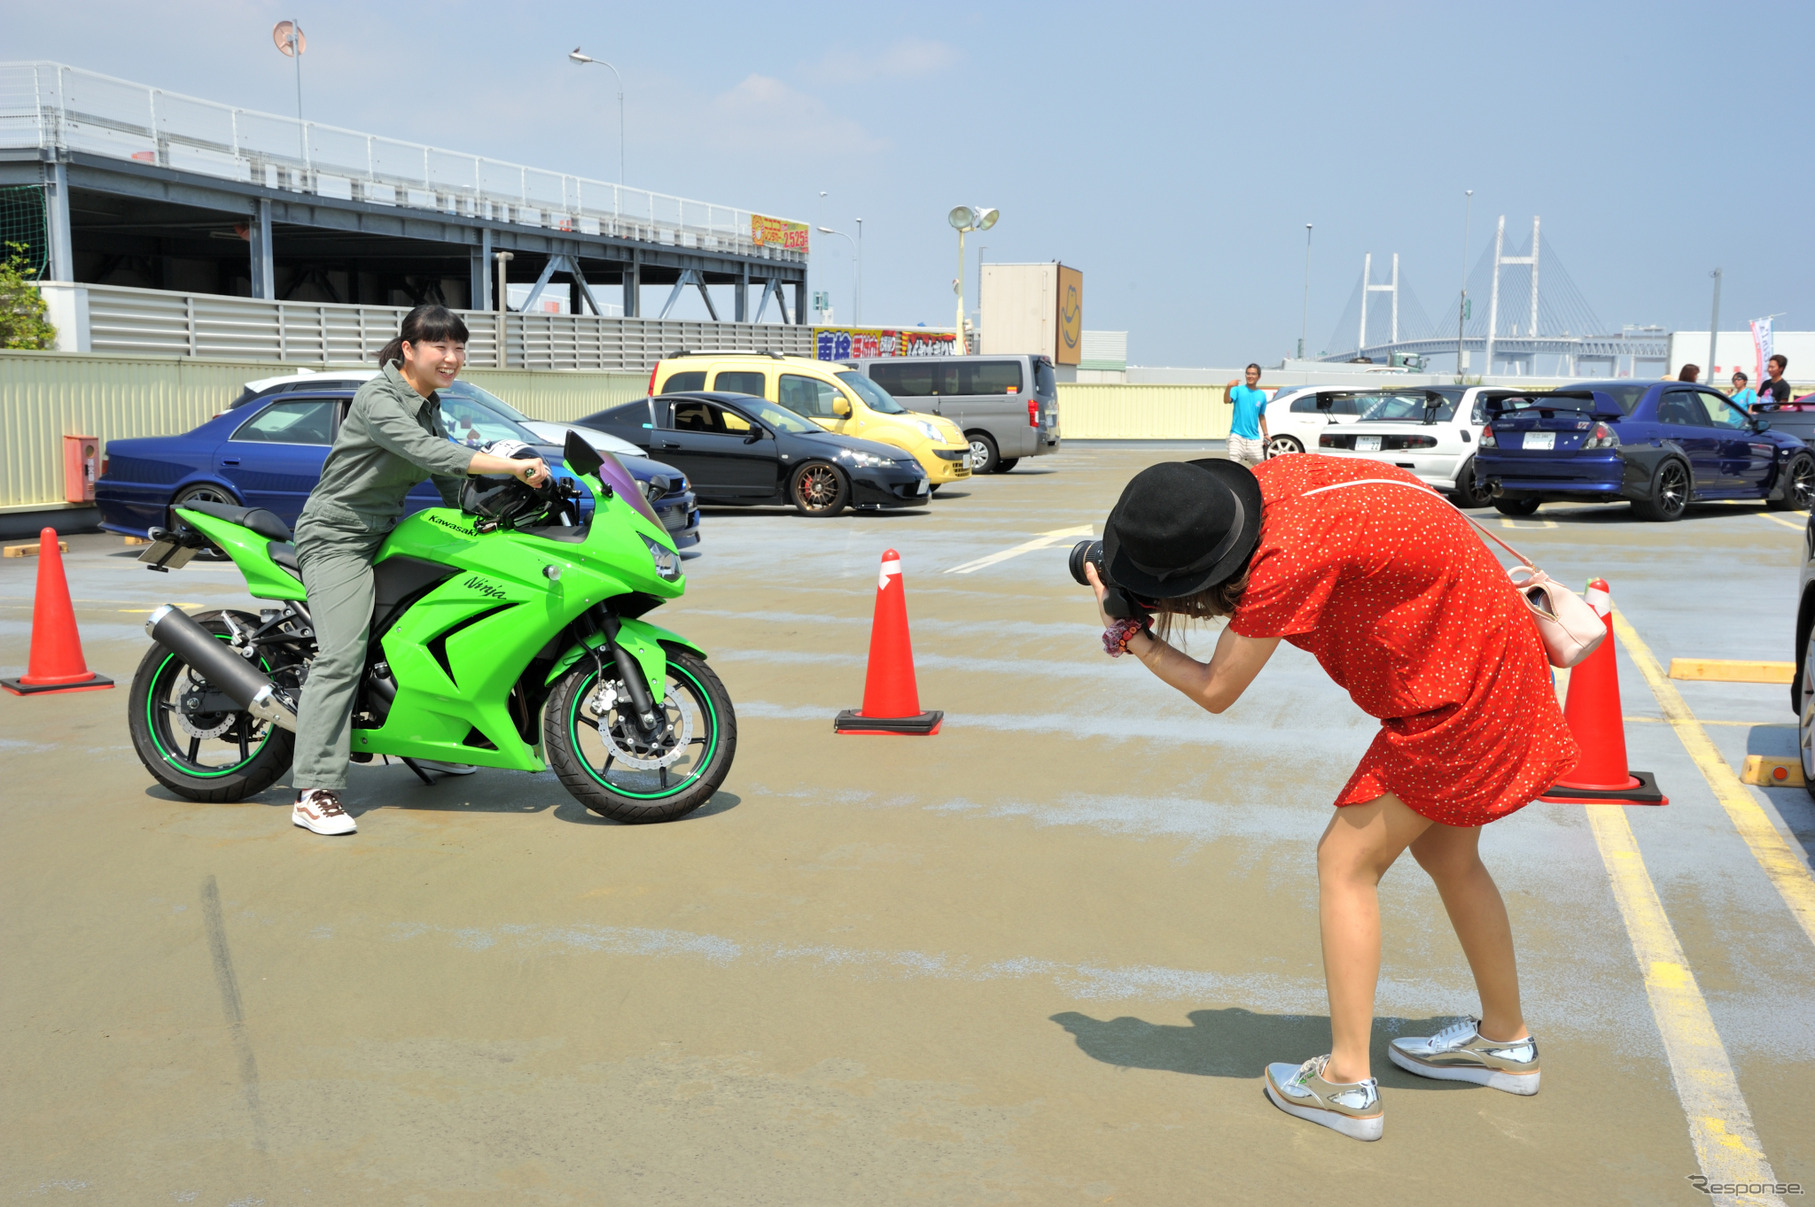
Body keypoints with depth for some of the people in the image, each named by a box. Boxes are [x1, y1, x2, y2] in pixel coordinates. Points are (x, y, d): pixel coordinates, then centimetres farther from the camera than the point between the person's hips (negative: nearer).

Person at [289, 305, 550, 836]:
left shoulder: (428, 406, 11)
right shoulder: (378, 398, -17)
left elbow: (447, 478, 15)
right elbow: (428, 453, -32)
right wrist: (513, 466, -36)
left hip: (384, 533, 9)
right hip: (337, 537, -9)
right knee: (341, 656, -18)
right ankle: (314, 794, -20)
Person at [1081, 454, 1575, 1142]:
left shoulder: (1288, 557, -30)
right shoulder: (1274, 478, -7)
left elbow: (1215, 691, -19)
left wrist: (1130, 632, -5)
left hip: (1459, 691, -9)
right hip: (1485, 654, 9)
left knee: (1346, 861, -3)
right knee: (1446, 853, 22)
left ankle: (1347, 1084, 2)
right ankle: (1506, 1040, 37)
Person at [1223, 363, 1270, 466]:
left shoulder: (1262, 395, 11)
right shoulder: (1238, 390, -1)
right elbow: (1226, 400, -21)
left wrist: (1265, 434, 18)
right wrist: (1228, 388, -40)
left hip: (1254, 438, 4)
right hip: (1237, 436, -4)